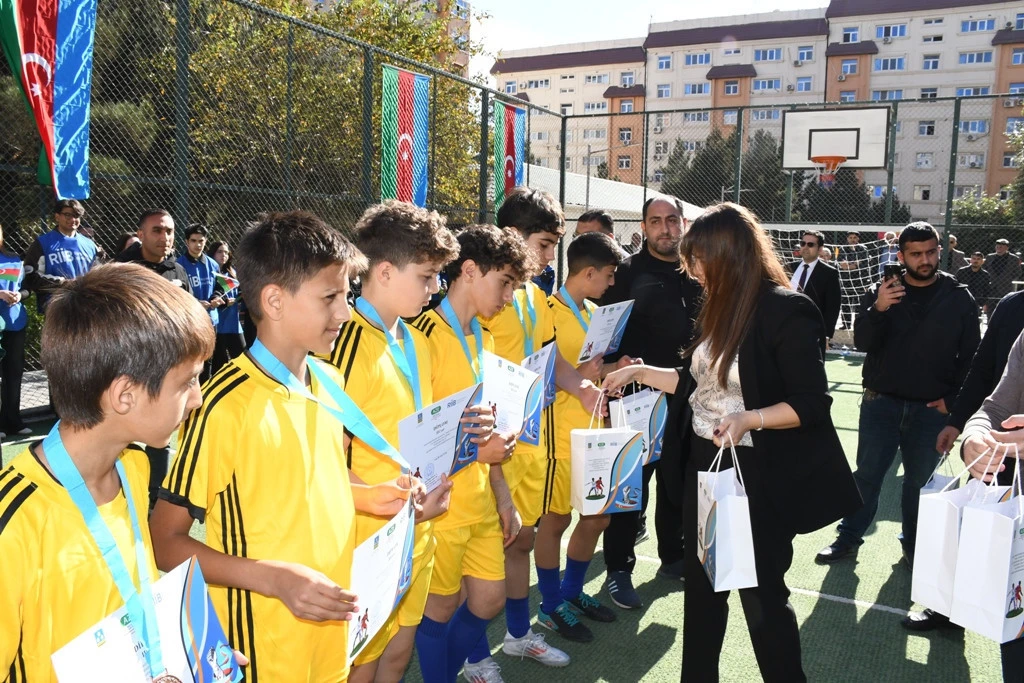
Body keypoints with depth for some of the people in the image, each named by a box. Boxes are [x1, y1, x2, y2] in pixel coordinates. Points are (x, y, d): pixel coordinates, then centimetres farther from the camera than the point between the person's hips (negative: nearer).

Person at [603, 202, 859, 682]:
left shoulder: (786, 311, -16)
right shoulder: (720, 309, 6)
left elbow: (812, 404, -18)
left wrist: (749, 419, -30)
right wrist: (641, 372, 12)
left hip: (759, 476, -7)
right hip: (705, 465, 7)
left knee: (762, 593, 8)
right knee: (701, 586, 17)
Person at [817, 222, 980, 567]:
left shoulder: (959, 298, 0)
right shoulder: (881, 291, -2)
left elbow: (970, 355, 3)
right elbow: (862, 342, -10)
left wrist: (952, 399, -6)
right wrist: (878, 309, -28)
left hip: (931, 408, 0)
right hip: (881, 402, 0)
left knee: (920, 480, 11)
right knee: (867, 473, 6)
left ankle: (913, 545, 27)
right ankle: (849, 537, 17)